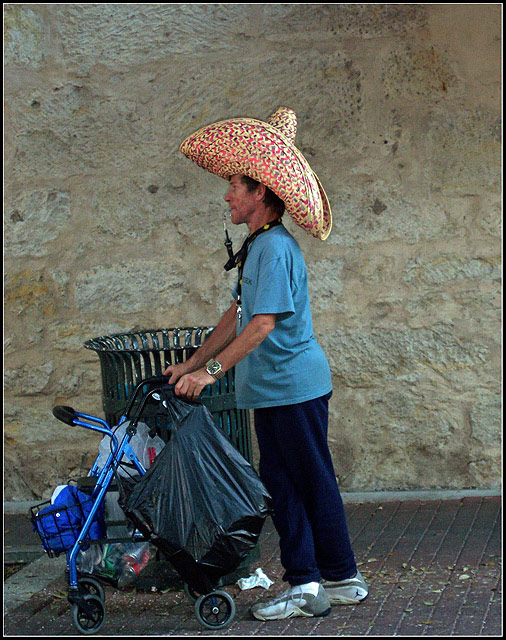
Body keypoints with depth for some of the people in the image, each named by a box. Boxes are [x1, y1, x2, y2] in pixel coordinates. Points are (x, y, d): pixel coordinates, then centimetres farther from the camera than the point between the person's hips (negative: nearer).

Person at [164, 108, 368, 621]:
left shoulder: (274, 246, -16)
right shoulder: (256, 246, 15)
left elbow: (263, 324, -23)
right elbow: (236, 317, 19)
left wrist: (211, 372, -22)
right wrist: (192, 364, 17)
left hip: (293, 385, -10)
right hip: (273, 388, 10)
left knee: (313, 484, -1)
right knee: (281, 483, 11)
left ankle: (324, 582, 8)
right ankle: (306, 584, 18)